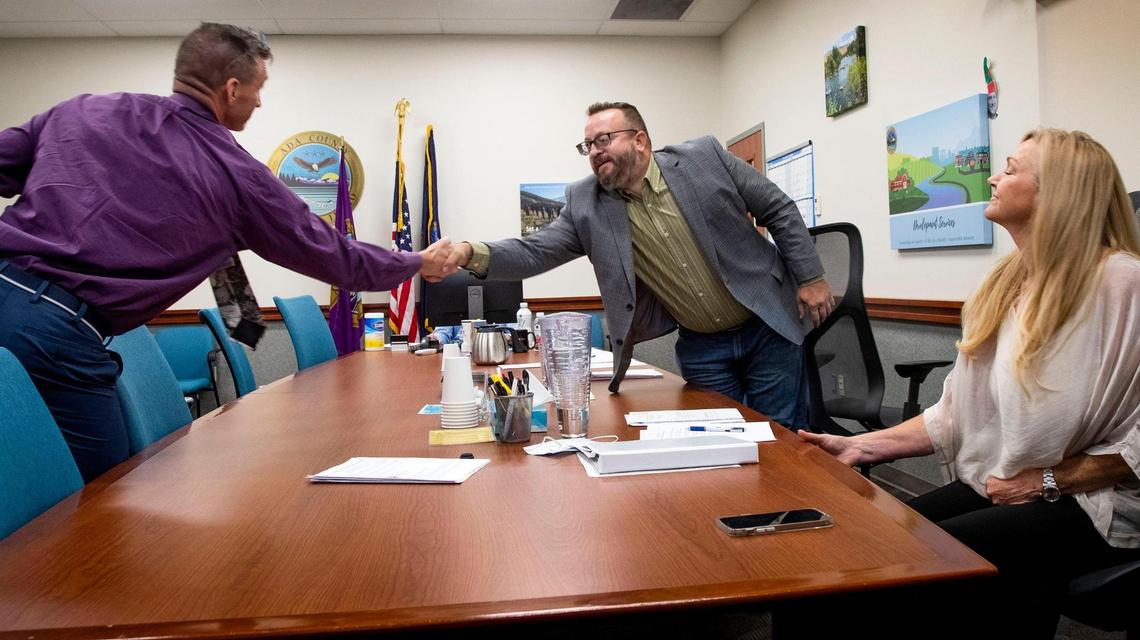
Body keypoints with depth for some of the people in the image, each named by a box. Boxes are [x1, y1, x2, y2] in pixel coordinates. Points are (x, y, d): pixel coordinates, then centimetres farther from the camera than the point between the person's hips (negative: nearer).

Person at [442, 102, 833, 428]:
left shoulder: (705, 158, -10)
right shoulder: (585, 204, -5)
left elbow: (779, 210, -3)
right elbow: (535, 252, -12)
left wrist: (810, 277, -4)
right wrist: (473, 254, -29)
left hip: (767, 329, -1)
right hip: (701, 348, 2)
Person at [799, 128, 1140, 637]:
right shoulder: (1002, 287, 8)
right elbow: (958, 411, 6)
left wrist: (1047, 481, -13)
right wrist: (863, 446, -2)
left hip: (1092, 503, -6)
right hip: (993, 484, 6)